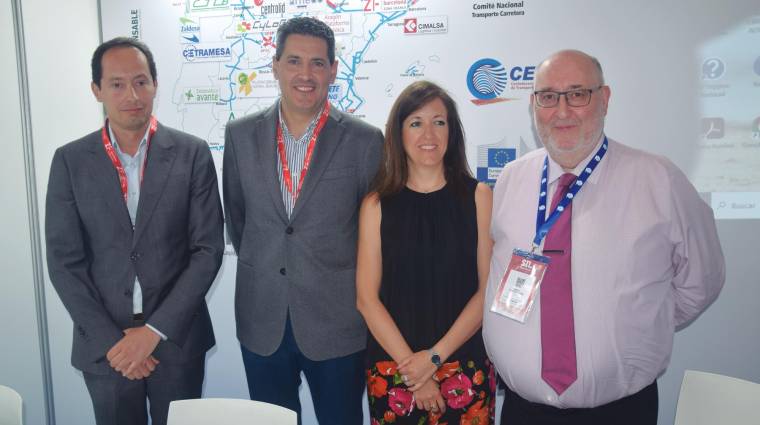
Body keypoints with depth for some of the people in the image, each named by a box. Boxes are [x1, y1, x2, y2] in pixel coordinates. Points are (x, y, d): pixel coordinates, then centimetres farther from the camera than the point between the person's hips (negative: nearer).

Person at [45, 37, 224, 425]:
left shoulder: (192, 153, -5)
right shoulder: (70, 161, -1)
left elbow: (208, 249, -7)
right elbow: (64, 261, -2)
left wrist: (156, 329, -12)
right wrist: (110, 339, -9)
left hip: (177, 337, 0)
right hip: (103, 343, 1)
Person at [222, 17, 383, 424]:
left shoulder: (365, 141, -8)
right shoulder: (240, 134, 0)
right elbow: (236, 215, 11)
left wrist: (351, 290, 5)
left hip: (337, 322, -2)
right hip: (261, 321, 3)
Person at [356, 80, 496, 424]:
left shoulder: (478, 197, -1)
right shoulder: (377, 205, -1)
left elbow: (488, 289, -4)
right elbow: (366, 298, -3)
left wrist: (435, 356, -11)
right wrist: (413, 369, -10)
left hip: (465, 368, 0)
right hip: (391, 368, 0)